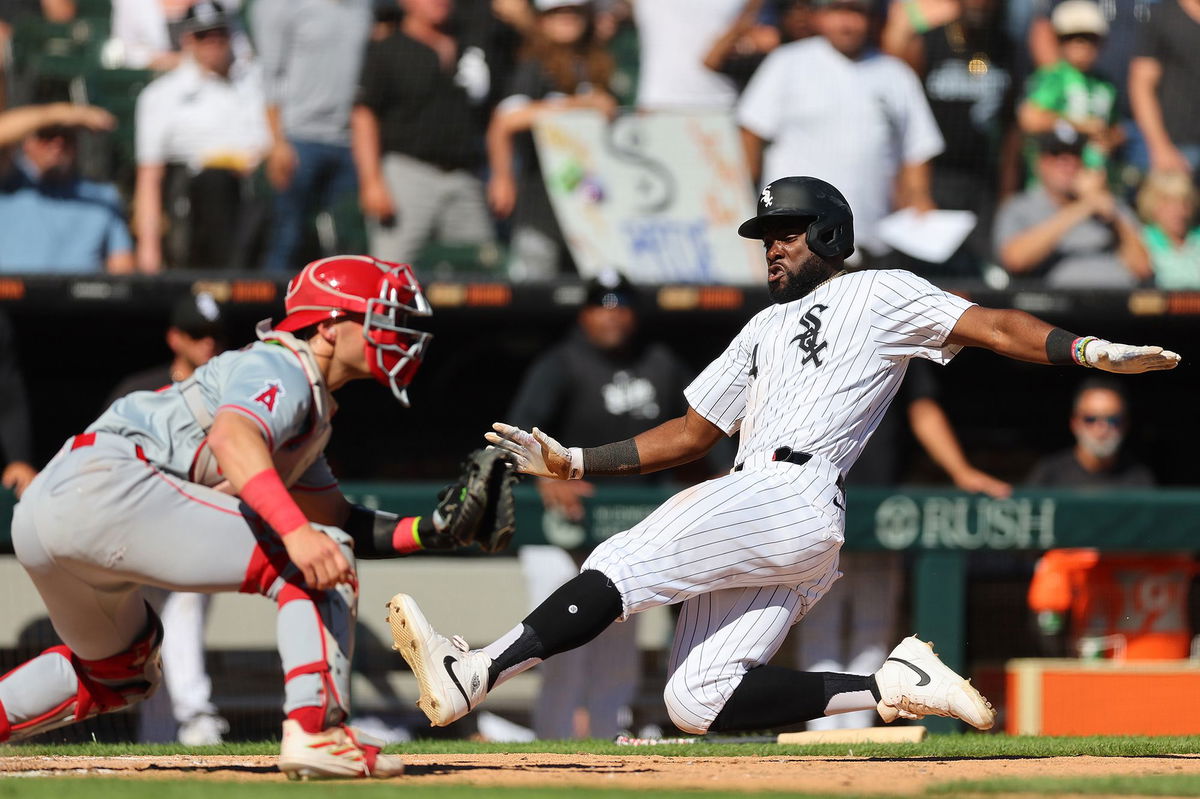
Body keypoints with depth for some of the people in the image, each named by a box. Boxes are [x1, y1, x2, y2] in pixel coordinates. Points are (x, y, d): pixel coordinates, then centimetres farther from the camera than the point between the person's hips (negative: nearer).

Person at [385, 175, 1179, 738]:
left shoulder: (879, 294, 11)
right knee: (697, 703, -9)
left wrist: (1088, 349, -18)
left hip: (793, 496, -9)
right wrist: (572, 462, 24)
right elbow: (689, 434, 34)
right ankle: (892, 686, -7)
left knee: (623, 566, -22)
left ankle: (475, 674, -30)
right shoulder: (766, 328, 34)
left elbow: (990, 327, 0)